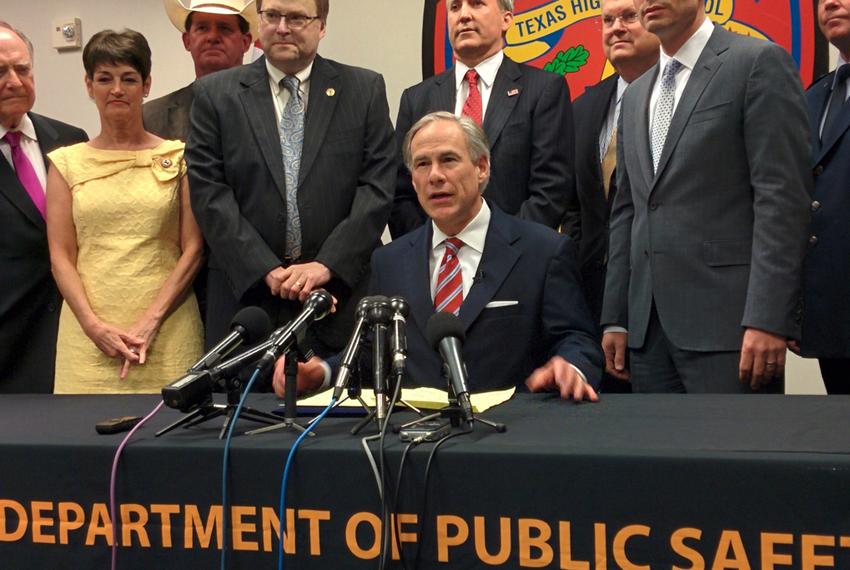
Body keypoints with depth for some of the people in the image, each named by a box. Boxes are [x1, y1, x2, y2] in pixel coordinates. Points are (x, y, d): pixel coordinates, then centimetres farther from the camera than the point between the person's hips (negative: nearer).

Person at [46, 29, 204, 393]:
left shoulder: (177, 157, 7)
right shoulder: (67, 163, 10)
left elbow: (193, 249, 2)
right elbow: (61, 256, 5)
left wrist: (151, 321, -9)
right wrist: (95, 326, -9)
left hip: (167, 332, -1)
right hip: (89, 334, 1)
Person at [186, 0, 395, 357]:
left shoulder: (365, 90, 6)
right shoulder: (215, 94, 6)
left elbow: (378, 188, -1)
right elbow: (209, 193, -2)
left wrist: (327, 265, -11)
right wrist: (266, 270, -11)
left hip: (341, 291, 0)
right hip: (246, 294, 0)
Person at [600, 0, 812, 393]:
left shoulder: (759, 63, -3)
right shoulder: (635, 95, 19)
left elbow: (782, 196, -11)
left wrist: (767, 319, -18)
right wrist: (615, 318, 13)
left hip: (726, 321, -6)